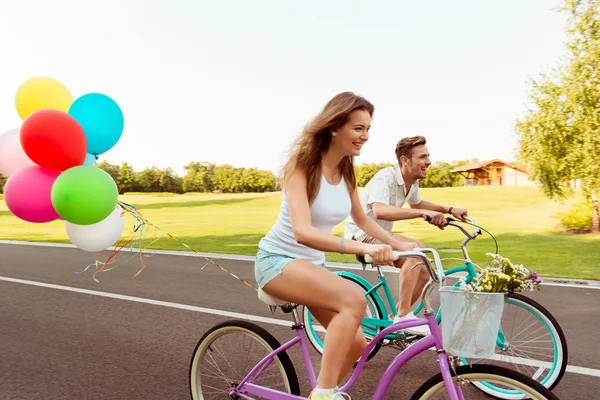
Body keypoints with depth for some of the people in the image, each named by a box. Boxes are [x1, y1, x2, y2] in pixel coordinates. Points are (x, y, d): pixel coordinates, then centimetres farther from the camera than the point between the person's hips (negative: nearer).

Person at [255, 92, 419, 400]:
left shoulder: (346, 171, 1)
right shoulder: (302, 165, -21)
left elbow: (361, 220, 15)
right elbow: (303, 231, -34)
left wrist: (400, 245, 3)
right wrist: (364, 248, -46)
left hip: (312, 263, 7)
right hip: (278, 259, -7)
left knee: (356, 344, 1)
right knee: (354, 299, -31)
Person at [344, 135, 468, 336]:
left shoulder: (412, 182, 2)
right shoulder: (385, 178, -25)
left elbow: (417, 203, 24)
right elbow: (379, 211, -43)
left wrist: (449, 210, 13)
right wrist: (423, 213, -49)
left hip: (380, 235, 9)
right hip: (362, 235, -9)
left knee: (423, 273, 1)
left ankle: (398, 318, 17)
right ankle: (404, 316, -20)